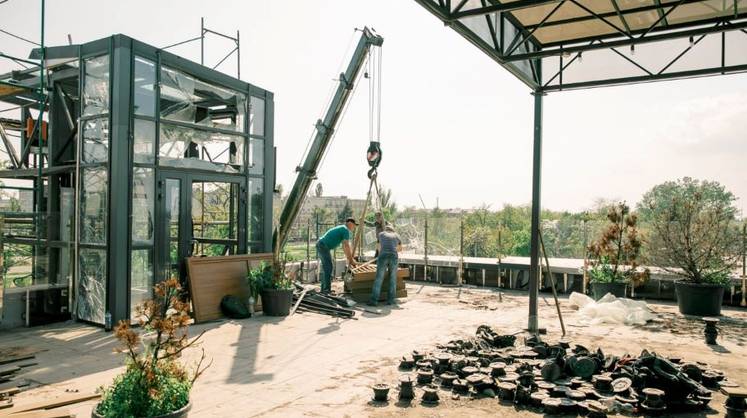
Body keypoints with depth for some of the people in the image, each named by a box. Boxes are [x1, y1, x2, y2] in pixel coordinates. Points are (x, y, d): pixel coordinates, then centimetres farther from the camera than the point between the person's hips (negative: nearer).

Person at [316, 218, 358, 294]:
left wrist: (349, 259, 22)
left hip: (321, 245, 11)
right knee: (328, 267, -9)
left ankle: (324, 289, 19)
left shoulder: (342, 230, 21)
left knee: (326, 267, 14)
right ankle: (327, 290, -8)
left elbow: (344, 246, 24)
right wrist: (351, 260, -8)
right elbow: (347, 246, -15)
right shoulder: (346, 230, -11)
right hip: (323, 246, -11)